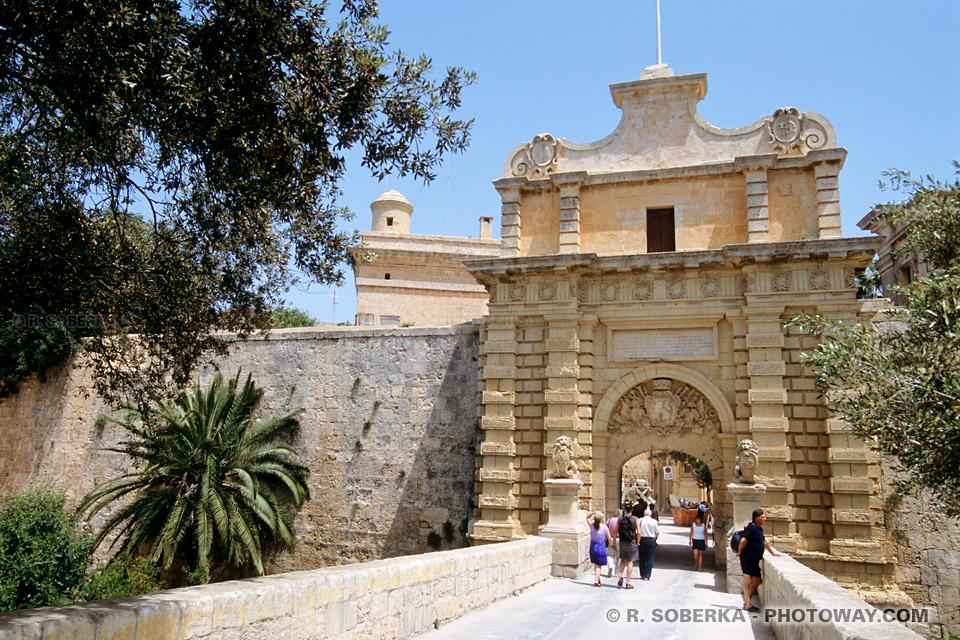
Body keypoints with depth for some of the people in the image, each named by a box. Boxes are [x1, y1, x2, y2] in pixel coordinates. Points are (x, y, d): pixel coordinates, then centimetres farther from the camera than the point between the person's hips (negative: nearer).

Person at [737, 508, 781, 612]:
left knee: (758, 580, 12)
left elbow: (764, 541, 32)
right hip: (748, 557, -10)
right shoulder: (752, 528, -15)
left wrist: (773, 553, 39)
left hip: (755, 559, 10)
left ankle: (747, 602, 19)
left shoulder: (759, 529, 17)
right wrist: (739, 552, -16)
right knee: (748, 578, -14)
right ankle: (748, 603, -15)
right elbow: (743, 540, -25)